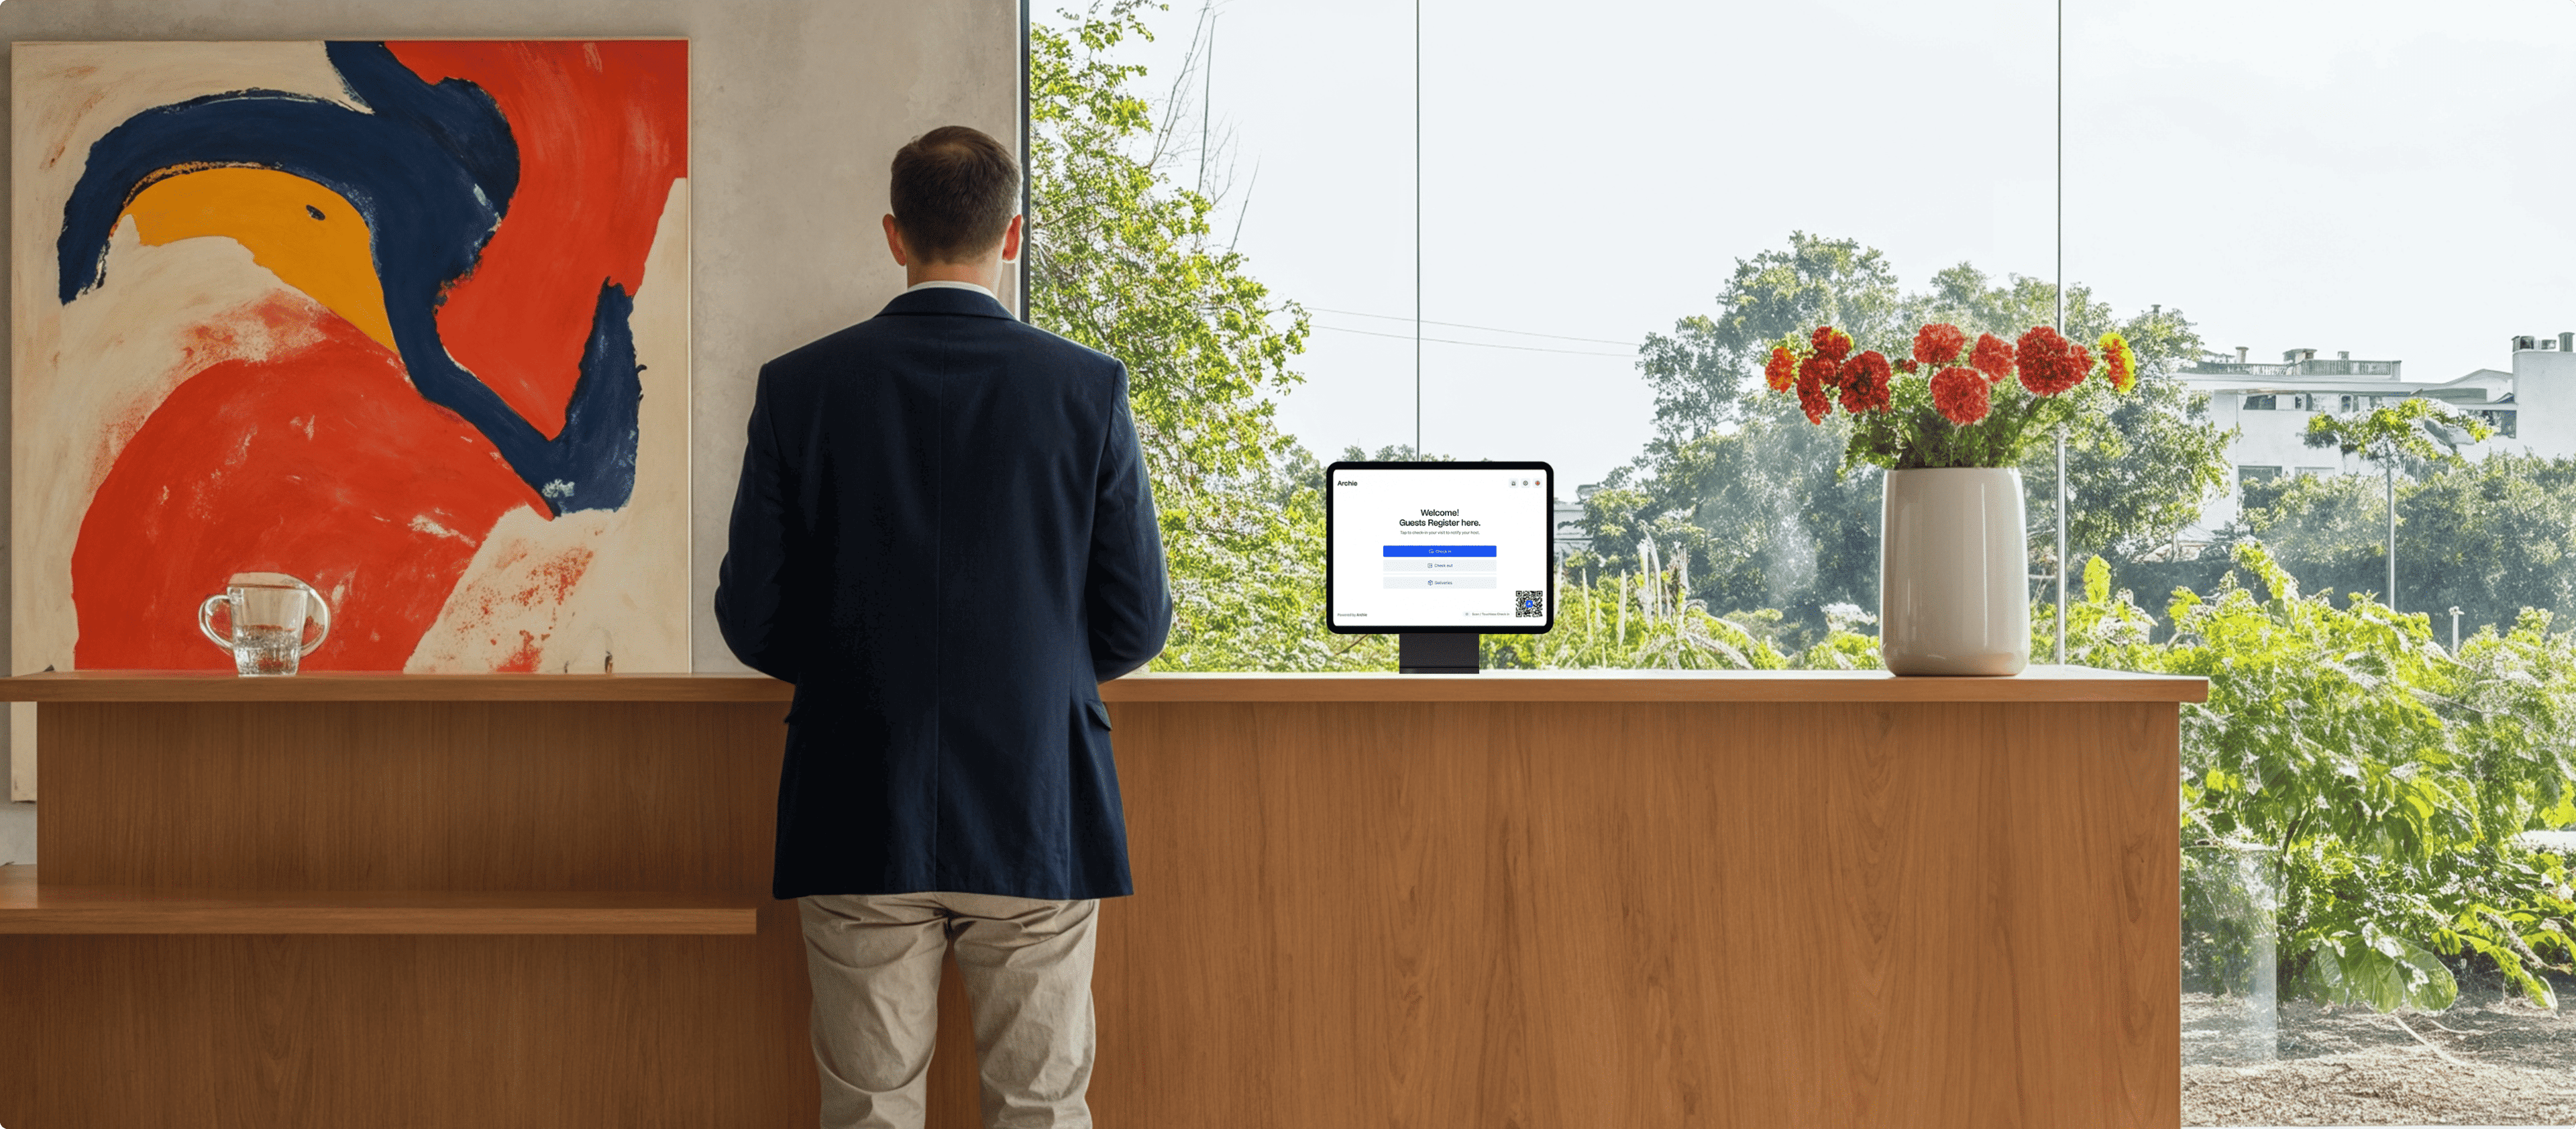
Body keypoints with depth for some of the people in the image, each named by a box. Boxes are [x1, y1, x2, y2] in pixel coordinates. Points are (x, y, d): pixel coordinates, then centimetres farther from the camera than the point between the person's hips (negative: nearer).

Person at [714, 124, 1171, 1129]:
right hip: (1040, 818, 0)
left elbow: (752, 623, 0)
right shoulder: (1087, 388, -5)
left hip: (860, 821, 1)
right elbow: (1137, 627, -2)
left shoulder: (801, 386, -3)